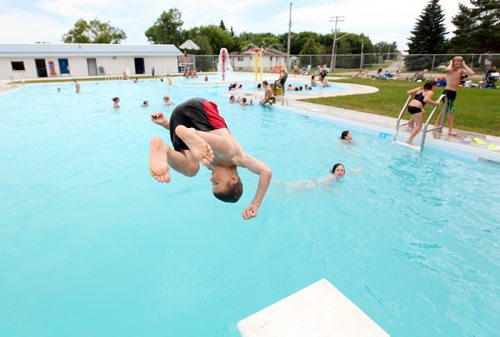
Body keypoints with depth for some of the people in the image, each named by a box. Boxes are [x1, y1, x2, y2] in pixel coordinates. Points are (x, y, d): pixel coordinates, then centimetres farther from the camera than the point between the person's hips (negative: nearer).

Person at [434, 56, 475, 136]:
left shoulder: (461, 71, 8)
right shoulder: (450, 70, -7)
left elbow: (472, 73, -7)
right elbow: (447, 69, -34)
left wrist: (464, 65, 0)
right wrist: (450, 64, -13)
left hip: (454, 93, 7)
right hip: (447, 92, -7)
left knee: (446, 110, 15)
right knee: (451, 110, -9)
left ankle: (436, 125, 27)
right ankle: (451, 130, -2)